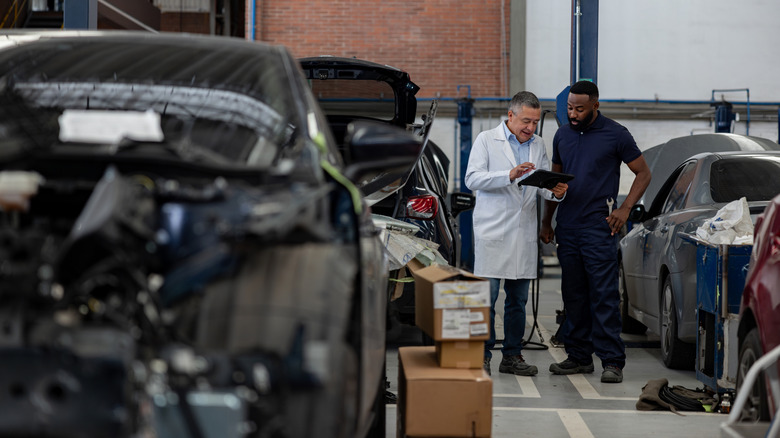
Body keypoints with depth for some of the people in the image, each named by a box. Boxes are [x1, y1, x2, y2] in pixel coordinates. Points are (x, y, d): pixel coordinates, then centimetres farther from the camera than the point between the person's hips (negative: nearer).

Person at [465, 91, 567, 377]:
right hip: (493, 231, -5)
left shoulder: (538, 145, 15)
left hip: (524, 232, 5)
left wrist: (555, 191, -10)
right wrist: (509, 175, -22)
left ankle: (512, 356, 16)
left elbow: (543, 183, 13)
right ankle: (482, 356, 0)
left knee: (518, 299, 9)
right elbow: (472, 178, -10)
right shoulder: (486, 140, 0)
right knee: (487, 297, -6)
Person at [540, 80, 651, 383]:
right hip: (567, 228, 5)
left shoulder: (615, 135, -2)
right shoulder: (562, 135, 13)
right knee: (574, 296, 9)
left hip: (598, 227, -5)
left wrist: (624, 209, -8)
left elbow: (643, 173, 3)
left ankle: (612, 361, -7)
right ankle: (579, 356, 16)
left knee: (604, 295, -8)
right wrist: (546, 221, 17)